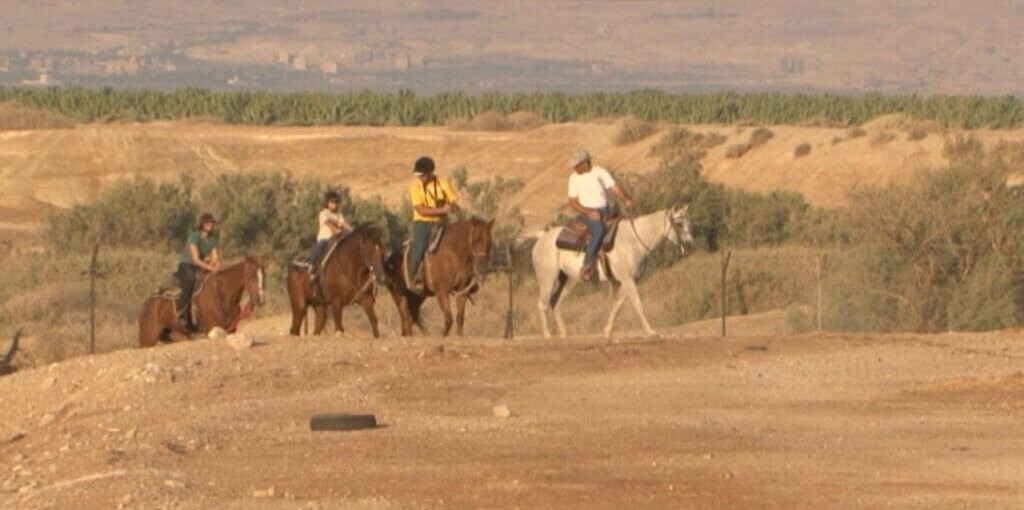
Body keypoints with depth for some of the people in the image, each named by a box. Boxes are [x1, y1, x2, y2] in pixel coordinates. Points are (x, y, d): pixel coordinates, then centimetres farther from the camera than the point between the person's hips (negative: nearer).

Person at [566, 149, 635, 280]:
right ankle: (588, 265, -34)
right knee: (599, 231, -34)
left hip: (604, 211, 3)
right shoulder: (574, 178, 2)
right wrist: (588, 212, -16)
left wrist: (625, 199, -22)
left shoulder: (600, 172, 5)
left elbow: (615, 188, -2)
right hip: (587, 212, -3)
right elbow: (573, 202, 0)